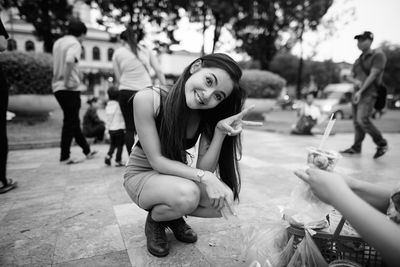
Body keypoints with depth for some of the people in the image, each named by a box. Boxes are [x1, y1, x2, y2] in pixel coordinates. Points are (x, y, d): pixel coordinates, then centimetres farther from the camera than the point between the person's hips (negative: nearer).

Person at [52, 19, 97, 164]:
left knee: (73, 121, 14)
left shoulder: (58, 42, 17)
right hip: (70, 88, -8)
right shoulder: (75, 43, -8)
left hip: (57, 87, 9)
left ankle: (87, 151, 27)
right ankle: (64, 157, 6)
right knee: (70, 123, 0)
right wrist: (67, 81, -22)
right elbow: (69, 60, -26)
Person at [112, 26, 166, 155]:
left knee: (130, 128, 4)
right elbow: (159, 71, 5)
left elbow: (118, 78, 8)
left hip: (126, 92, -1)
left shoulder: (118, 53, 10)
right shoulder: (146, 50, 13)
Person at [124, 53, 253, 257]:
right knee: (187, 194, -34)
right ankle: (154, 220, 2)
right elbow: (157, 161, -25)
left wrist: (220, 132, -31)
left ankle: (173, 215, 11)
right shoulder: (148, 99, -26)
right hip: (142, 174, -4)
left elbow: (205, 170, -17)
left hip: (176, 175, 4)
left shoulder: (208, 117, -14)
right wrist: (204, 177, -36)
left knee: (224, 199, -18)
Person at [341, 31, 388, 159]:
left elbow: (373, 75, -14)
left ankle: (382, 144, -2)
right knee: (356, 121, 6)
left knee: (363, 119, -19)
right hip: (358, 93, 7)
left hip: (369, 93, -7)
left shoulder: (378, 55, -4)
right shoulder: (358, 60, 18)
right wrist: (355, 81, -8)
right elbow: (350, 76, 16)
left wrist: (360, 91, -18)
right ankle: (356, 148, 12)